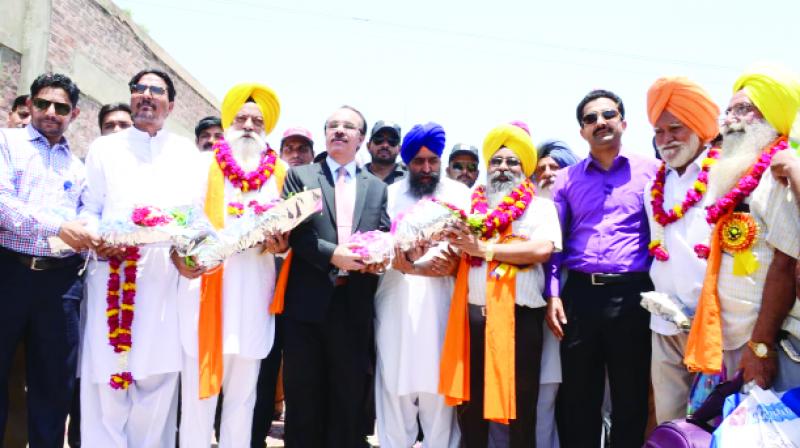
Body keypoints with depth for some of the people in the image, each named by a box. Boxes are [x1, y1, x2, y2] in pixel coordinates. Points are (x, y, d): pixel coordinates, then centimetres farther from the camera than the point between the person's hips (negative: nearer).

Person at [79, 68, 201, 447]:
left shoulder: (186, 152, 15)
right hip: (112, 274, 0)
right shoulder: (104, 148, 15)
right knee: (106, 379, -2)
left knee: (158, 376, 1)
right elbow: (89, 209, 9)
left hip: (166, 277, 0)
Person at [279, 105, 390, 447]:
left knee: (349, 393, 10)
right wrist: (332, 254, -17)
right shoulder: (300, 176, 7)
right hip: (308, 300, -2)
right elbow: (292, 230, -5)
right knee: (303, 393, 7)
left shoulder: (377, 187, 14)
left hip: (355, 303, 2)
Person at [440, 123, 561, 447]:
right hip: (472, 313, 4)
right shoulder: (471, 207, 16)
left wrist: (482, 248, -11)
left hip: (518, 314, -3)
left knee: (520, 403, 7)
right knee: (470, 400, 11)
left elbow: (541, 250, -13)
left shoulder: (540, 206, 5)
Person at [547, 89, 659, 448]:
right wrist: (552, 294, 1)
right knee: (577, 397, 10)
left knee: (631, 396, 9)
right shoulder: (567, 179, 11)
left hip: (633, 294, -1)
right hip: (579, 294, 2)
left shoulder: (651, 171, 5)